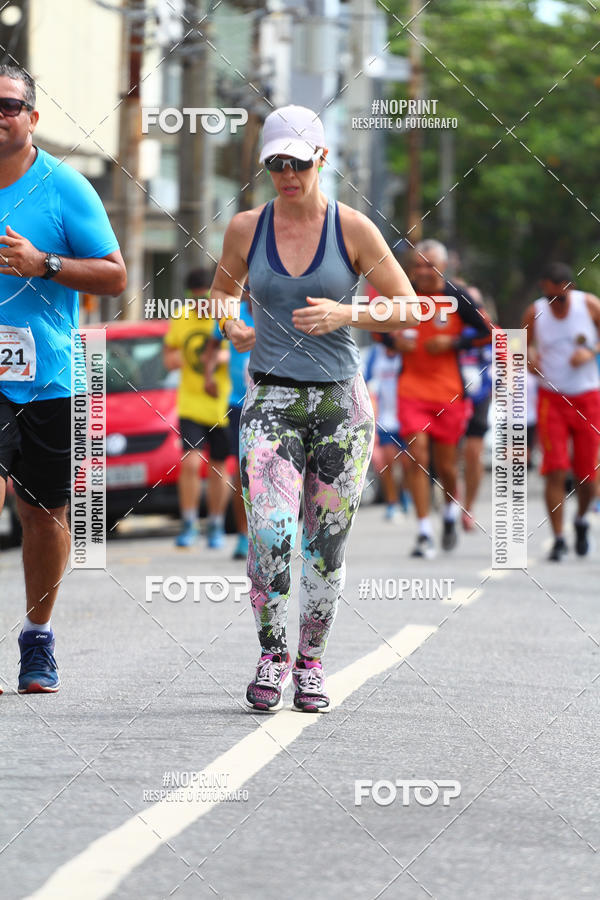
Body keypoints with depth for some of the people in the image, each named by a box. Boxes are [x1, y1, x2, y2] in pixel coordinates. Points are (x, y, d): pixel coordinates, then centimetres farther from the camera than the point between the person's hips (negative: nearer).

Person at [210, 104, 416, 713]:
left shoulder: (352, 229, -3)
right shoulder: (246, 229, 3)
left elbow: (409, 309, -1)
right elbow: (221, 289, 22)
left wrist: (346, 313, -16)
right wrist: (231, 327, 2)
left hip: (340, 400, 0)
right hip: (270, 397, 0)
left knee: (326, 543, 5)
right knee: (269, 531, -17)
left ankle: (311, 662, 21)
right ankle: (271, 654, -1)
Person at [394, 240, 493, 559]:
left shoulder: (458, 298, -4)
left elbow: (487, 333, 1)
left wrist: (452, 343, -12)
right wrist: (395, 341, -6)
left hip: (449, 390, 0)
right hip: (412, 388, 1)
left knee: (445, 464, 7)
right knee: (417, 457, -13)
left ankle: (451, 511, 40)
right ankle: (424, 534, -9)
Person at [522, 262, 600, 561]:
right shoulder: (535, 312, -3)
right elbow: (523, 343, 11)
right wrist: (529, 356, -11)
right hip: (551, 398, 0)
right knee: (555, 471, -12)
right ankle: (558, 539, -5)